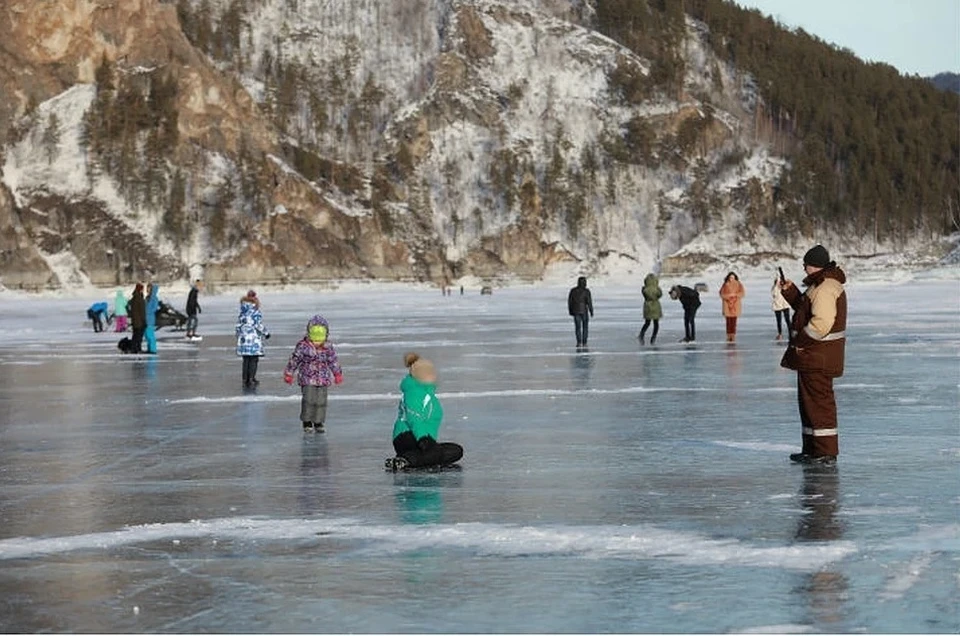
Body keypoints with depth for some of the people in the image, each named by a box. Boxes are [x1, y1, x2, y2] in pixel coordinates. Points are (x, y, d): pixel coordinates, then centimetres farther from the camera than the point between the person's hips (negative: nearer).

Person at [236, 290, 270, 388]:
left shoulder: (242, 312, 6)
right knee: (253, 360, 2)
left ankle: (245, 380, 15)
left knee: (246, 360, 11)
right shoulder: (256, 311, -11)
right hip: (254, 339, -5)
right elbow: (258, 325, -14)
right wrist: (266, 333, 0)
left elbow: (238, 325, 9)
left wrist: (238, 336, 20)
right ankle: (251, 380, -1)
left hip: (243, 338, 5)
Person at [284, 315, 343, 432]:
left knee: (321, 401, 3)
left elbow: (333, 361, 15)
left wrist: (338, 374, 20)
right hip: (307, 379, -3)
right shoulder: (303, 346, -8)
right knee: (308, 400, -9)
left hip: (323, 379, 3)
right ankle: (307, 422, 5)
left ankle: (318, 422, 15)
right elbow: (294, 360, 0)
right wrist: (289, 374, 4)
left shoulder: (328, 348, 2)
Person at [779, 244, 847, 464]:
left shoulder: (825, 288, -19)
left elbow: (821, 323, -28)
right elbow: (806, 310, 27)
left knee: (819, 401, -7)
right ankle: (812, 449, 23)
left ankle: (826, 452, -4)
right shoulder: (819, 285, 16)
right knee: (808, 401, 16)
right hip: (812, 356, 11)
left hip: (818, 357, -11)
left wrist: (800, 341, -18)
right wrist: (790, 291, 17)